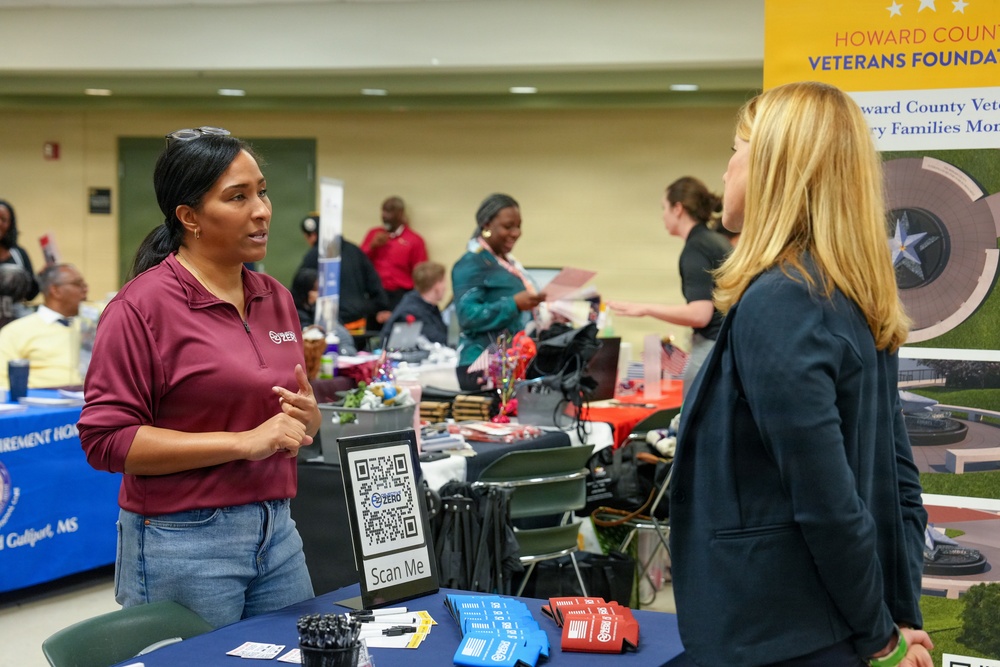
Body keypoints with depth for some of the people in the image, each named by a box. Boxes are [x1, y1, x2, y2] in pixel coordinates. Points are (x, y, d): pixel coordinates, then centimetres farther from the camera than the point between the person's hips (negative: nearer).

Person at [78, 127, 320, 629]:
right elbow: (106, 440, -15)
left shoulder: (276, 299, 9)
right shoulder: (142, 305, -11)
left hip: (278, 531, 6)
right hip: (184, 544, -6)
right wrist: (244, 442, -19)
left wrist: (308, 416, -5)